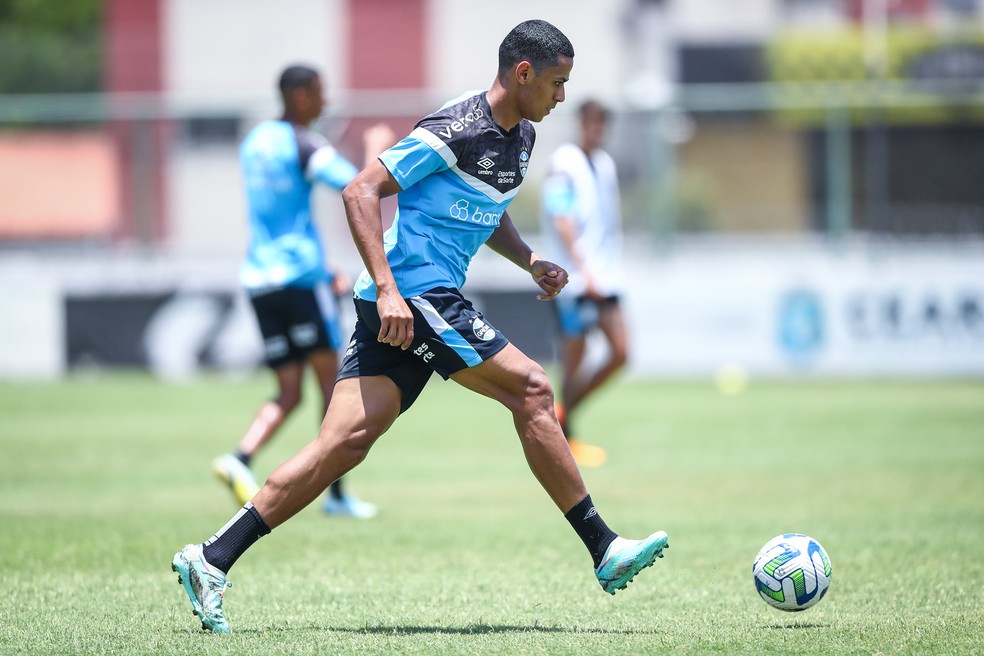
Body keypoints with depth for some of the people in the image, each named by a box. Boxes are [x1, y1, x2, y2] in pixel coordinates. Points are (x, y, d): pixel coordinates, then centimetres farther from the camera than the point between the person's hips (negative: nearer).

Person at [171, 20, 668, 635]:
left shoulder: (520, 138, 15)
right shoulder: (457, 129, -15)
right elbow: (361, 191, -16)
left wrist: (530, 261, 14)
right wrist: (388, 289, -24)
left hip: (426, 301, 9)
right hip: (415, 296, -9)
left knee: (346, 443, -1)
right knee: (531, 388, -7)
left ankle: (212, 560, -4)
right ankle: (604, 550, -1)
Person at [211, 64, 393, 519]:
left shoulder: (254, 142, 18)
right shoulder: (304, 145, -8)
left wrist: (323, 270, 28)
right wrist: (375, 150, 1)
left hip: (258, 277, 7)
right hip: (299, 275, -7)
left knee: (288, 392, 7)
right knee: (330, 378, 2)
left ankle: (240, 460, -18)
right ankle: (336, 493, -1)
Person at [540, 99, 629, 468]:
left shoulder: (605, 164, 14)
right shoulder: (564, 165, -9)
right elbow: (562, 221, -16)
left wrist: (609, 265, 18)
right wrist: (583, 269, -22)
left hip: (604, 275, 7)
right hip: (575, 279, -7)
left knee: (620, 353, 1)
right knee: (575, 362, -3)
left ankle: (565, 413, 17)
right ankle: (565, 437, 9)